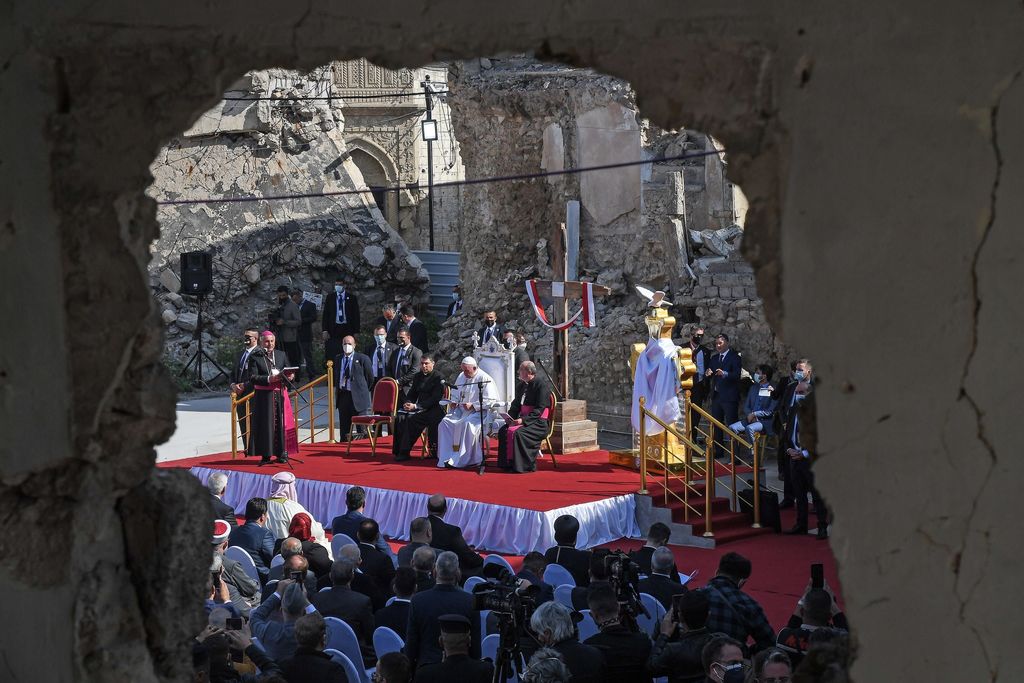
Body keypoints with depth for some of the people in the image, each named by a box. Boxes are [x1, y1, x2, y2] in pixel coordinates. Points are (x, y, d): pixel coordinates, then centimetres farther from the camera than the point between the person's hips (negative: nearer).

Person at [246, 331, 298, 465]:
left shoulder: (281, 355, 13)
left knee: (282, 422, 0)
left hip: (280, 394, 3)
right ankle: (266, 455, 0)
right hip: (263, 396, -3)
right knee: (265, 424, -4)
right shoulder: (254, 357, 1)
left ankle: (282, 453, 4)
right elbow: (252, 378, -7)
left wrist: (290, 376, -9)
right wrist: (268, 379, -20)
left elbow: (288, 372, 15)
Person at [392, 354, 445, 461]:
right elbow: (411, 394, 21)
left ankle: (405, 452, -23)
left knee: (411, 420, -31)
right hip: (419, 409, 7)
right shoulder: (418, 376, 17)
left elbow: (435, 399, -14)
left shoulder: (438, 378, -5)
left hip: (434, 410, -7)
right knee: (400, 418, -20)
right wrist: (408, 404, -3)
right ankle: (398, 450, -22)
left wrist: (416, 406, -20)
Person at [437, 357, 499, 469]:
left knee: (467, 424, -35)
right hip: (460, 410, 7)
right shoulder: (461, 377, 14)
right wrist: (454, 401, 6)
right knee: (445, 423, -18)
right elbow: (455, 393, 29)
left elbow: (490, 400, -14)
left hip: (478, 412, -7)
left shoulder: (484, 379, -8)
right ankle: (446, 457, -18)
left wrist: (473, 405, -19)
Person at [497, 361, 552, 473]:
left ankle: (521, 465, -21)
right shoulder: (521, 386, 16)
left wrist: (524, 420, -24)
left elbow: (539, 409, -18)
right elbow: (516, 405, 20)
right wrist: (510, 417, -1)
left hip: (539, 423, -8)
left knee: (517, 433, -31)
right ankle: (508, 463, -7)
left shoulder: (542, 386, -11)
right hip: (523, 420, 8)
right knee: (503, 431, -13)